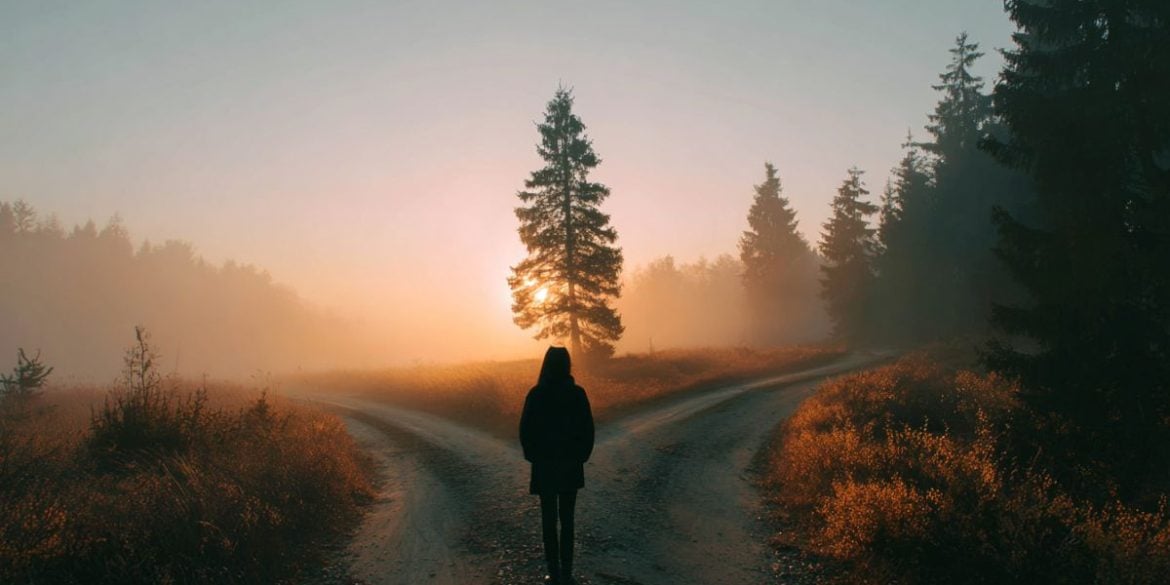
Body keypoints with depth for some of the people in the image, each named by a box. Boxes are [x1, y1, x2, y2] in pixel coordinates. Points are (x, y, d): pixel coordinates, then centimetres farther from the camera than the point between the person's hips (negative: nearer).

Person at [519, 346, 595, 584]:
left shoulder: (536, 394, -9)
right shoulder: (577, 393, -7)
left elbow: (525, 429, -6)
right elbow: (588, 428, -5)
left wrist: (533, 455, 7)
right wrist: (582, 455, 8)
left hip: (544, 464, -1)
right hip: (571, 464, 1)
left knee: (549, 520, 8)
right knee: (567, 520, 11)